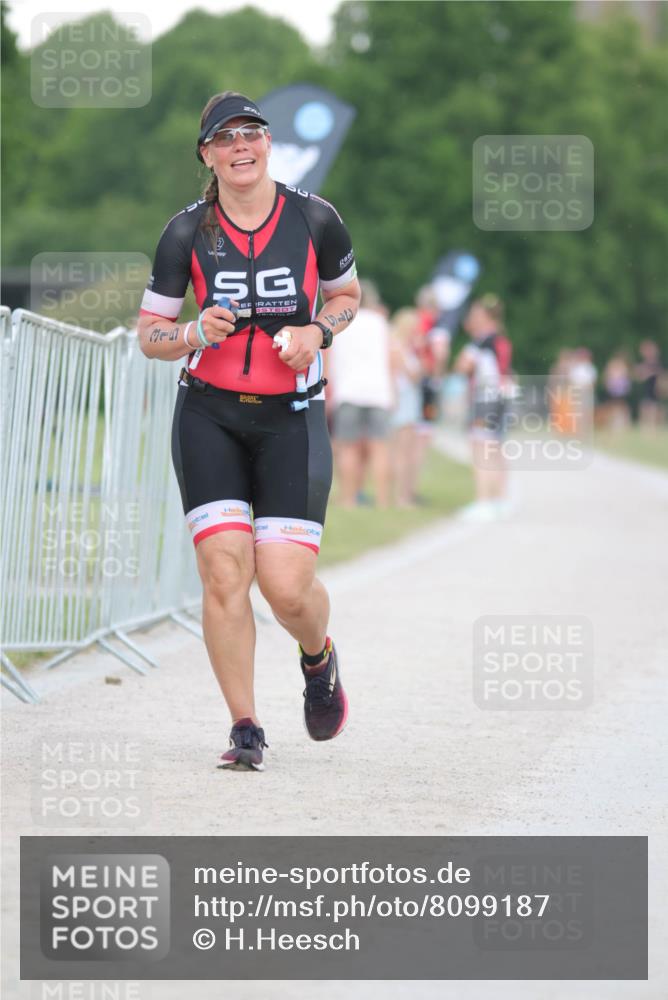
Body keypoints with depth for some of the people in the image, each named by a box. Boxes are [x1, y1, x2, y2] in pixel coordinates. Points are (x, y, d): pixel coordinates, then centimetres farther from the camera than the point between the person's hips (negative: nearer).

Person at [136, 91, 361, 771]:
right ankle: (245, 730, 0)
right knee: (223, 573, -13)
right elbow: (148, 334, 5)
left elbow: (346, 293, 16)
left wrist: (317, 332, -5)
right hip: (208, 415, 1)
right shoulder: (186, 233, -1)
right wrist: (195, 332, -16)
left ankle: (318, 658, 27)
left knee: (287, 588, -10)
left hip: (291, 416, -1)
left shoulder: (314, 220, -2)